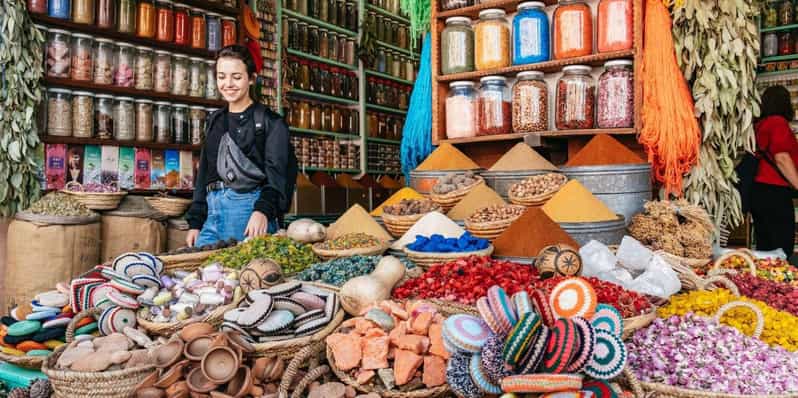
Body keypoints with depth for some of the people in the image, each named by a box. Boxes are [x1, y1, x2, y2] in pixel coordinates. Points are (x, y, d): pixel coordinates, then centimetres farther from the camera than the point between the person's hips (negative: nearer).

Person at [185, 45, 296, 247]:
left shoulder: (270, 122, 0)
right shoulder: (215, 121, 18)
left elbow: (277, 173, -10)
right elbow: (203, 173, 21)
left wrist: (263, 211, -27)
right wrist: (195, 222, 14)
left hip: (251, 208, -5)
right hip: (212, 212, 6)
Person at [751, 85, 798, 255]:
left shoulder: (759, 124, 14)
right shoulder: (778, 122, -7)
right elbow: (781, 158, -16)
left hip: (757, 191, 8)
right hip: (775, 192, -8)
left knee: (764, 248, 11)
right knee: (782, 249, -5)